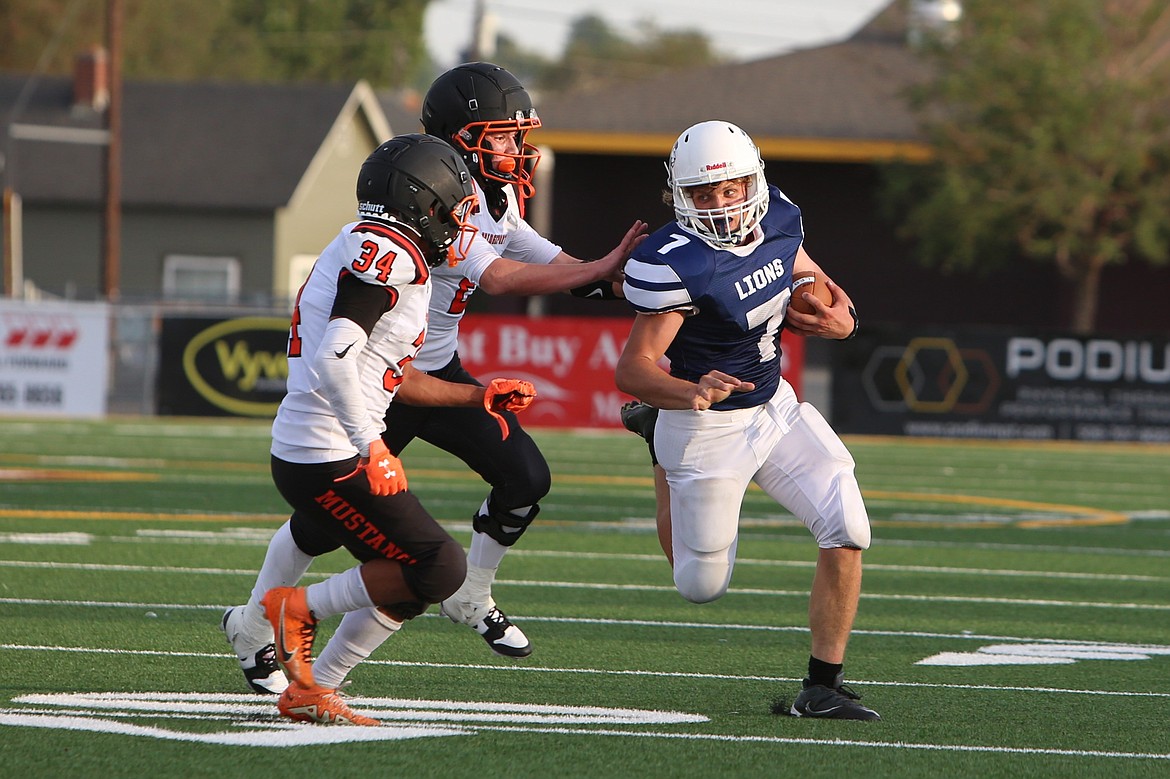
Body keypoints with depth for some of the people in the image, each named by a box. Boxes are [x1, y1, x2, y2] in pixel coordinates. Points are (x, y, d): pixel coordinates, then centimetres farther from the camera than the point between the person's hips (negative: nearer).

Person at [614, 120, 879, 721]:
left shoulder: (777, 220, -5)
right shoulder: (675, 265, -27)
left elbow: (816, 284, 15)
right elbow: (631, 369, -28)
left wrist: (837, 318, -10)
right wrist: (690, 391, -49)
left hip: (774, 406, 6)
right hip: (710, 427, -6)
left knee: (846, 531, -11)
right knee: (701, 586, 8)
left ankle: (822, 688, 2)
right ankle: (661, 448, 36)